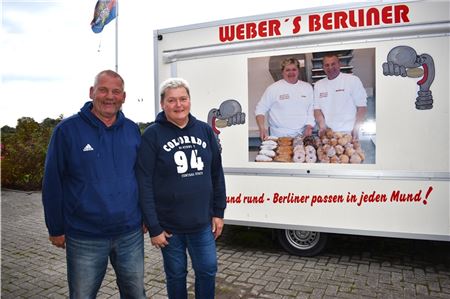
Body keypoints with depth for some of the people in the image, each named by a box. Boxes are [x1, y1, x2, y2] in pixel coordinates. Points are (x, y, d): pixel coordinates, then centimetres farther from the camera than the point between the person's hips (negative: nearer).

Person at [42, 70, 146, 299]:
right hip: (84, 237, -3)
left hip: (131, 234, 3)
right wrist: (56, 229, -2)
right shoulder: (67, 129, -9)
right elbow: (52, 183, -5)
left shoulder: (132, 129, 2)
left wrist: (145, 216, 9)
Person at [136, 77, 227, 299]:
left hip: (203, 222, 3)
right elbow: (144, 185, -12)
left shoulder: (205, 130, 2)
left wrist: (218, 212, 5)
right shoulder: (152, 135, -10)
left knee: (208, 270, 13)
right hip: (169, 225, -2)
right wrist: (153, 227, -12)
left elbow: (217, 174, 6)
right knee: (176, 275, 15)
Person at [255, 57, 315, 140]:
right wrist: (262, 129, -13)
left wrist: (309, 126, -2)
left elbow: (311, 110, 11)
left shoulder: (308, 87, 10)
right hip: (280, 135, -3)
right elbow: (260, 110, -2)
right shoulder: (273, 88, -2)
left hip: (302, 134, 3)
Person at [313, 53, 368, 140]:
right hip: (328, 134, 3)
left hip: (348, 133, -3)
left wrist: (356, 129, -10)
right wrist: (322, 126, -5)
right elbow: (317, 109, 11)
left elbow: (362, 107, -2)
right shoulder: (318, 85, 10)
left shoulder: (353, 80, -1)